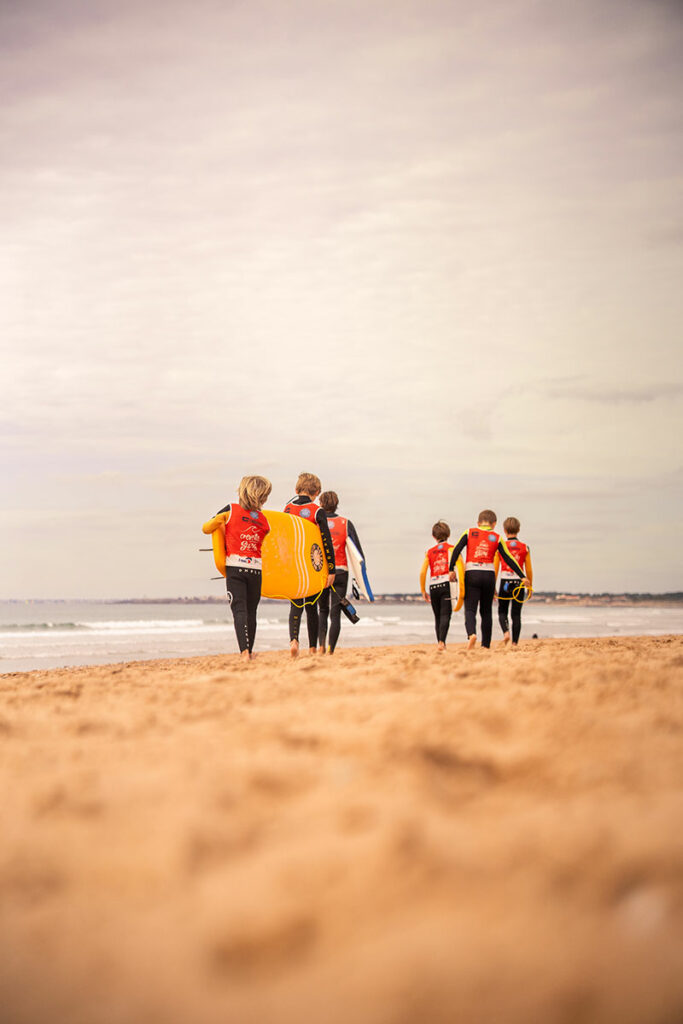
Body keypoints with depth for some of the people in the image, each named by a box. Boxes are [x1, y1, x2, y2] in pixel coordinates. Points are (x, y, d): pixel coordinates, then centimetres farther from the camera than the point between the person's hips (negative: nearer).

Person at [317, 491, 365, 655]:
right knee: (335, 612, 3)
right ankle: (331, 649, -5)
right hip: (340, 572, 0)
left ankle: (321, 645, 1)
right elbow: (358, 551, -1)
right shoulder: (346, 523, 1)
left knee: (322, 611, 17)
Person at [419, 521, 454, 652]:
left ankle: (440, 642, 18)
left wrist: (423, 591, 14)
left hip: (433, 586, 3)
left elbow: (422, 572, 6)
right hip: (447, 584, -3)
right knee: (445, 615, -8)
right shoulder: (451, 548, 5)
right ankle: (442, 642, -25)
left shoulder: (429, 552, 12)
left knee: (438, 616, 15)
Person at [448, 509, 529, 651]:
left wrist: (452, 570, -2)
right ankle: (485, 645, 14)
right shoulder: (497, 538, 9)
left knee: (470, 609, -3)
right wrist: (522, 576, 10)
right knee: (486, 611, 13)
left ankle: (471, 633, -31)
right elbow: (508, 559, 7)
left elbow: (456, 550, -4)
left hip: (471, 574, -1)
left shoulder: (469, 533, 7)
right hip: (489, 574, 1)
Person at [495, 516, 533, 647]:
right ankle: (515, 642, 3)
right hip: (519, 583, 1)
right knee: (516, 614, 7)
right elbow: (529, 570, 4)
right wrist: (530, 587, 14)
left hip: (505, 582, -1)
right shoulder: (525, 548, 1)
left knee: (502, 611, 14)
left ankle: (506, 631, -12)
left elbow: (495, 569, -1)